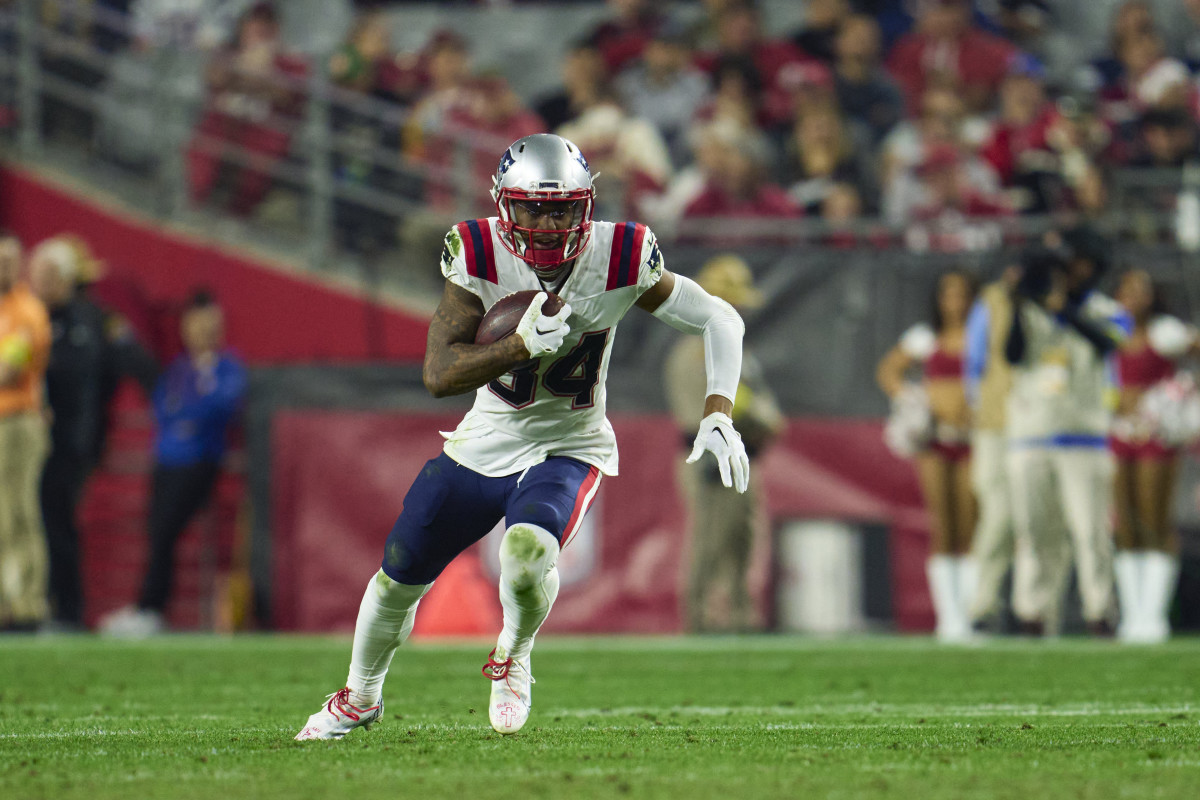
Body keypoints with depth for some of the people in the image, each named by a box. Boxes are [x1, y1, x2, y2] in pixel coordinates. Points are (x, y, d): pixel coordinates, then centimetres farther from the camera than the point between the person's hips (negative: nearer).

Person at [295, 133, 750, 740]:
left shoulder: (617, 260, -20)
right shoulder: (479, 255, -19)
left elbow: (719, 319, -9)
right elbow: (439, 375, -24)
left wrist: (718, 416, -21)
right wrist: (522, 345, -38)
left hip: (568, 447, -2)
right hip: (486, 441, 2)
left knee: (527, 549, -32)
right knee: (401, 574, 10)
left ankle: (513, 655, 4)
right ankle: (360, 698, 41)